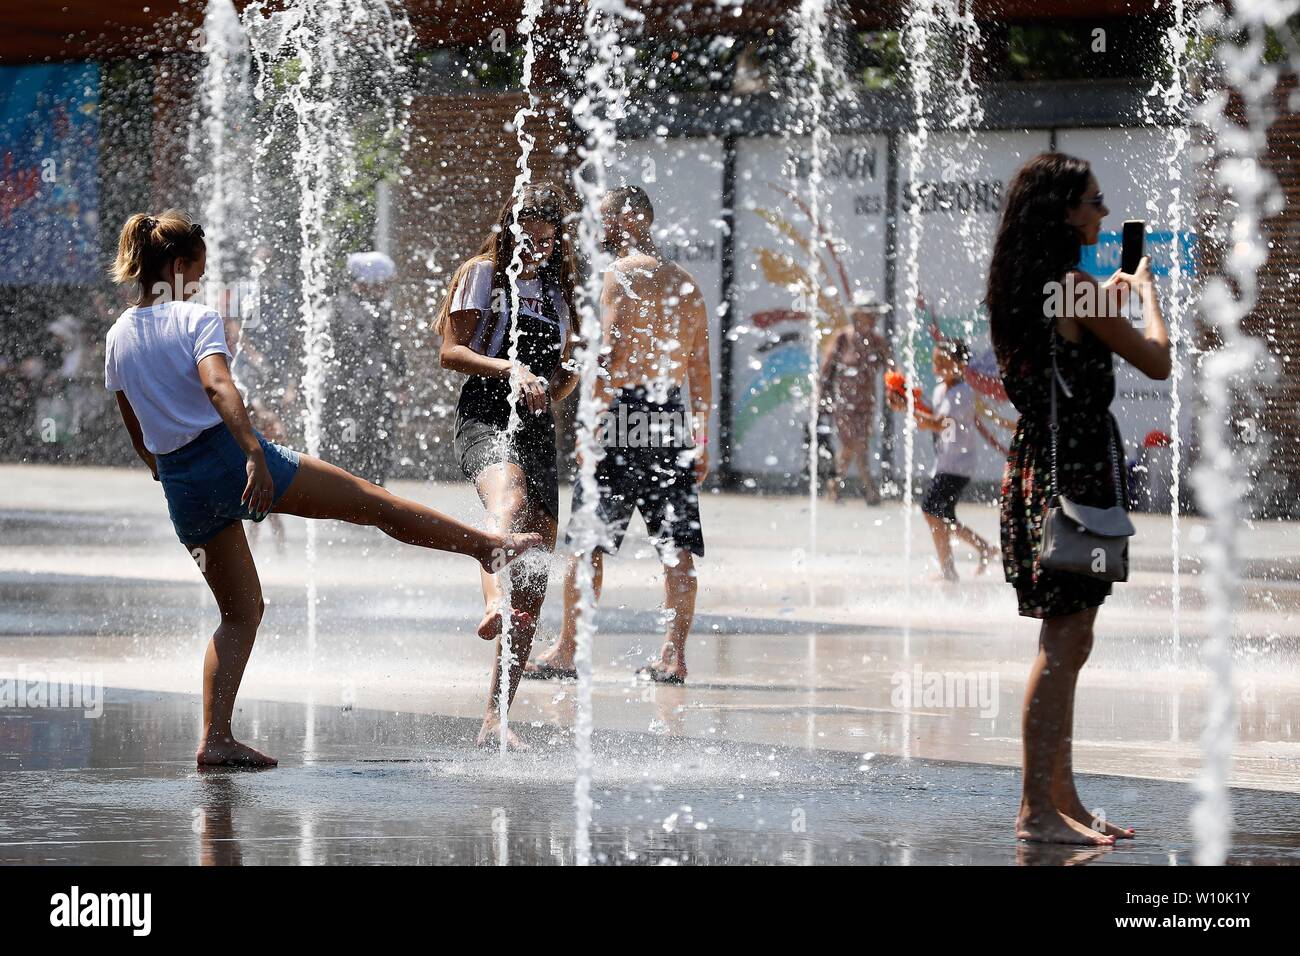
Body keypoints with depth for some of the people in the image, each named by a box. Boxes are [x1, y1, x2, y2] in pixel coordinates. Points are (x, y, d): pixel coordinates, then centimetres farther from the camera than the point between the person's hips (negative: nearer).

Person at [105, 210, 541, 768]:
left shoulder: (118, 338, 11)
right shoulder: (197, 319, -8)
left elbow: (137, 435, 19)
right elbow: (218, 386, -26)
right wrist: (255, 454, -36)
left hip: (180, 482, 6)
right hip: (227, 452, -6)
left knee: (240, 612, 14)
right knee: (374, 503, 7)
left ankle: (215, 738, 2)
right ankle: (491, 546, 16)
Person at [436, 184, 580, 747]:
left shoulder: (558, 290, 23)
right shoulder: (484, 273, 7)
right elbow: (450, 351, -3)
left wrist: (558, 387, 7)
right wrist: (509, 369, -18)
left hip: (537, 427, 6)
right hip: (484, 417, -6)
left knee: (534, 589, -2)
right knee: (510, 500, -40)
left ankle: (495, 718, 2)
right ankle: (493, 601, -69)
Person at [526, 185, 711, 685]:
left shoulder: (622, 273, -6)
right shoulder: (686, 282, 15)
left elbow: (608, 353, -14)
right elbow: (701, 369, 16)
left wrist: (591, 425, -14)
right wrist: (703, 439, 19)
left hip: (625, 410, -6)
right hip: (673, 418, 6)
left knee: (587, 540, 1)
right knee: (678, 545, 4)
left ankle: (566, 650, 5)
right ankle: (674, 656, 0)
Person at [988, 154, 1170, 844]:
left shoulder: (1021, 289, 12)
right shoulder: (1076, 289, -15)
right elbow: (1157, 361, -8)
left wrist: (1109, 299, 31)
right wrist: (1145, 292, 8)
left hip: (1037, 466, 10)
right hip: (1075, 467, -10)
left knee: (1066, 644, 15)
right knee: (1063, 644, -8)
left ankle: (1061, 799, 20)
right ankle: (1038, 809, -9)